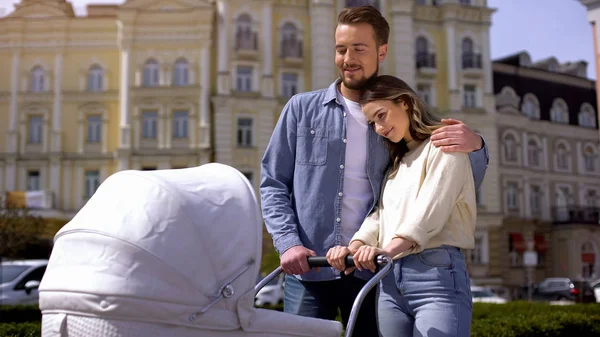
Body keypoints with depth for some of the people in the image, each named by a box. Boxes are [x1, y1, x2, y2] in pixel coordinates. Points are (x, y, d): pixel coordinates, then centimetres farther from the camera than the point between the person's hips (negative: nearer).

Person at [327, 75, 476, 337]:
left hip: (437, 274, -7)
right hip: (389, 279, 7)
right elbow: (379, 214, 12)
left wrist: (388, 249, -28)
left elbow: (431, 207, -14)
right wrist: (354, 248, -8)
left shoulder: (443, 145, 3)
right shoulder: (395, 163, 26)